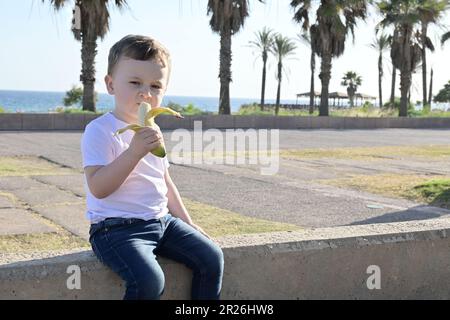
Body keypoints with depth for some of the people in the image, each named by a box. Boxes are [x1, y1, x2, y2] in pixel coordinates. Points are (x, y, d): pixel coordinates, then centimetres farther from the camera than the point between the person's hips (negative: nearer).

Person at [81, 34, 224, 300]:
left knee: (212, 257, -4)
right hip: (117, 228, -7)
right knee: (149, 280, -30)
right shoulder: (100, 131, -11)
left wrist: (188, 222, 21)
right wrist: (135, 151, -29)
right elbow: (98, 188, -22)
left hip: (162, 220, 8)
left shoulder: (153, 132, 14)